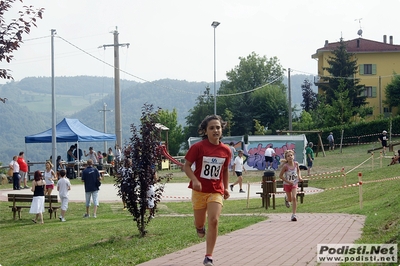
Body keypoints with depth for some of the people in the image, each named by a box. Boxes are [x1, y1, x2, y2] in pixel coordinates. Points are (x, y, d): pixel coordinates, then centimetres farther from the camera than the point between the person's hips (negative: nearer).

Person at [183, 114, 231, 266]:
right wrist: (194, 180, -24)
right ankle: (200, 227, 52)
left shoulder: (226, 150, -1)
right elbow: (186, 166, -9)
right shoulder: (198, 147, -12)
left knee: (214, 221, -15)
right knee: (199, 224, 10)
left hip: (216, 191, 1)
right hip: (199, 191, -1)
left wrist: (226, 187, 11)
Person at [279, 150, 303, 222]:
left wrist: (299, 177, -5)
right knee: (290, 199, 13)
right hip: (287, 184, -1)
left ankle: (294, 215, -9)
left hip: (295, 183, 1)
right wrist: (288, 181, -21)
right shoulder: (285, 166, -22)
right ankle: (286, 199, 54)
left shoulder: (296, 164, -12)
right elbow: (280, 175, -15)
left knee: (294, 198, -14)